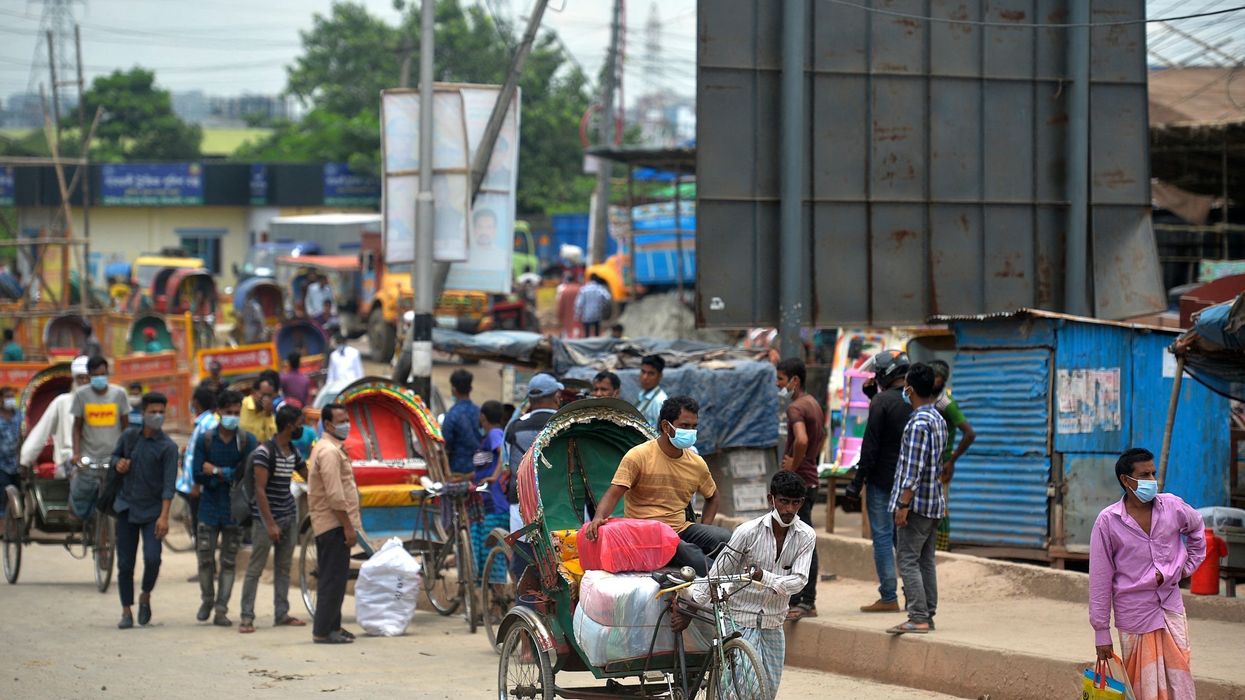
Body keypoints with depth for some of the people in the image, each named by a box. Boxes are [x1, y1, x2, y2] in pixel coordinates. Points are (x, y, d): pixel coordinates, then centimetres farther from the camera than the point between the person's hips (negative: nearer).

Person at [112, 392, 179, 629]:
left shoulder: (167, 447, -8)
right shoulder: (129, 436, 4)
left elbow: (169, 484, -14)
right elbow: (115, 454, 23)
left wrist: (164, 516, -23)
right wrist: (118, 463, -2)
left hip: (152, 511, -3)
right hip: (127, 507, 3)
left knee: (152, 558, -17)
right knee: (125, 563, 2)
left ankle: (145, 597, 10)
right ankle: (126, 611, 12)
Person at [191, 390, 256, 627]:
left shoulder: (247, 441, -2)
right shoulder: (205, 439, 0)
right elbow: (198, 476, -6)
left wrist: (216, 471, -12)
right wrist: (229, 476, -12)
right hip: (209, 507, 1)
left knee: (228, 561, 2)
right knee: (205, 558, 2)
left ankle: (221, 610, 7)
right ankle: (207, 600, 24)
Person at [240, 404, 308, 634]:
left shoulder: (293, 452, 8)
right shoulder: (264, 452, -15)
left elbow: (309, 477, 23)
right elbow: (260, 490, -18)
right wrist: (270, 523, -21)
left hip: (289, 516, 8)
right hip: (266, 518, -8)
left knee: (284, 567, 11)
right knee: (255, 569, -4)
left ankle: (281, 614, 17)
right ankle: (247, 617, -2)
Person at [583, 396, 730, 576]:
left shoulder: (697, 464, 11)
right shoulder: (638, 456, -6)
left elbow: (712, 497, 29)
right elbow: (613, 494, -10)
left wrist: (704, 532, 11)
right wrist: (598, 518, -31)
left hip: (682, 528, 6)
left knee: (725, 538, -23)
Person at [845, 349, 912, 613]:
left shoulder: (882, 401, -13)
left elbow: (871, 445, -15)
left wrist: (858, 479, -9)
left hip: (882, 480, -6)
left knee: (882, 537, -2)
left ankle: (888, 598, -4)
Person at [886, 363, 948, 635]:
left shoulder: (918, 423, -17)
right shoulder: (939, 420, 12)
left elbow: (914, 469, -21)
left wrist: (903, 504, -20)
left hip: (916, 503, -9)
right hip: (935, 503, 9)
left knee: (908, 560, -7)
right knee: (926, 561, 12)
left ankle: (918, 618, -12)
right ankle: (928, 614, 14)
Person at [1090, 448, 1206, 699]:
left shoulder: (1173, 507, -2)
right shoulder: (1108, 521, -10)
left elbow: (1196, 527, 24)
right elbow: (1100, 579, -6)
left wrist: (1189, 565, 16)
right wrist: (1101, 632, -5)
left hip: (1172, 610, 3)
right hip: (1135, 617, -3)